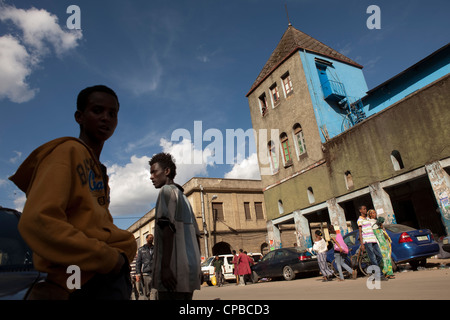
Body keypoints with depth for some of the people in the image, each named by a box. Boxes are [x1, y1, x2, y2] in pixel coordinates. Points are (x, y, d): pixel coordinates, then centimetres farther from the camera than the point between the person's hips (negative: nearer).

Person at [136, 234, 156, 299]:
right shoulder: (141, 249, 14)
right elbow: (138, 262, 8)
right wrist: (138, 274, -3)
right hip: (145, 274, 0)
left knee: (154, 293, -10)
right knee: (147, 293, 2)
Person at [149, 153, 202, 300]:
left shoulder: (167, 191, -2)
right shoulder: (183, 197, 23)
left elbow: (168, 228, -15)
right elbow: (196, 234, 22)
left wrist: (165, 266, -19)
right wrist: (197, 267, 24)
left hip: (176, 271, -9)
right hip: (190, 270, 9)